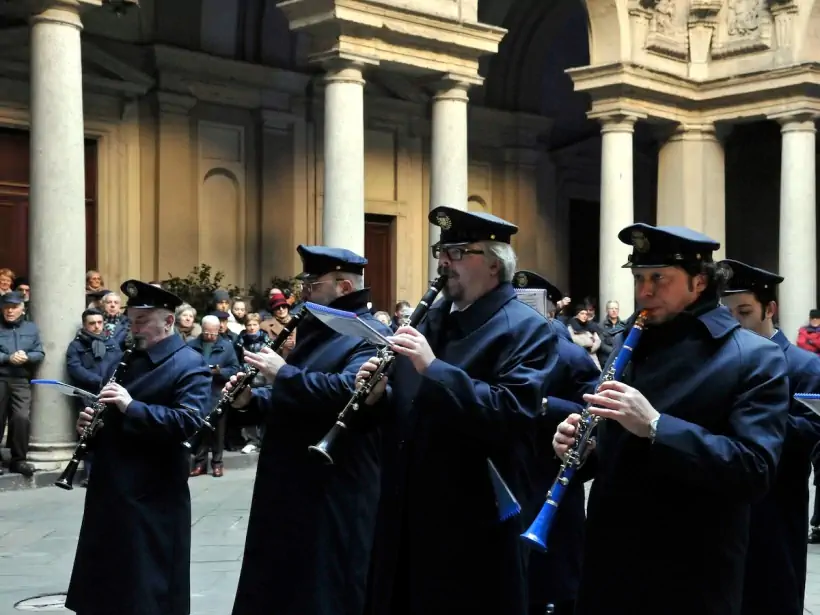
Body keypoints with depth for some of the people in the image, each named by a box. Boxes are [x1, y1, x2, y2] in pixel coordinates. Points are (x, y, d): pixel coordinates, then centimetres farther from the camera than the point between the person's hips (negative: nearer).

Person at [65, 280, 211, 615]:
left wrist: (132, 406, -27)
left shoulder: (190, 364, -11)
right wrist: (90, 419, -1)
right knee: (103, 583, 17)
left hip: (153, 496, -8)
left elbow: (190, 421, -24)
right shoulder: (130, 358, 14)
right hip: (110, 489, 8)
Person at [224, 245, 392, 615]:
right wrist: (252, 400, 2)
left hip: (335, 499, -9)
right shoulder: (316, 331, 16)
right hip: (289, 491, 9)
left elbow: (347, 392, -32)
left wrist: (283, 373, -22)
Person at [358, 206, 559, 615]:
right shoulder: (430, 320, 14)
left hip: (476, 525, -7)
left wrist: (433, 368, -26)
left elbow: (512, 413, -25)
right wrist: (379, 397, -4)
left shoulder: (527, 330, -10)